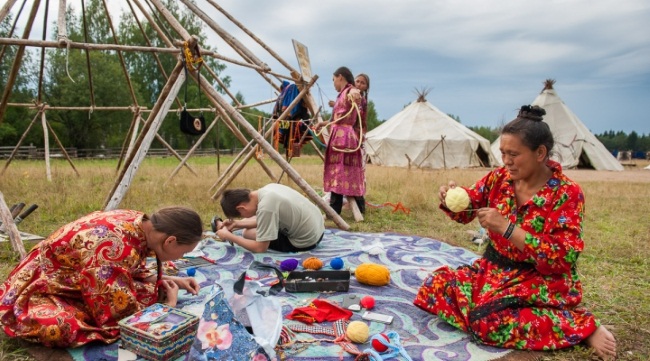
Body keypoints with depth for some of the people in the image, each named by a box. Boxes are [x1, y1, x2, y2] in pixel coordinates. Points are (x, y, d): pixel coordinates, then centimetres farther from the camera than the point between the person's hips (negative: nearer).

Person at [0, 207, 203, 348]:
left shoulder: (136, 223, -12)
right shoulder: (115, 248, -38)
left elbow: (133, 269, 9)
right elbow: (123, 315, -31)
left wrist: (166, 281, -2)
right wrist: (169, 307, -17)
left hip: (71, 285, 7)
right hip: (39, 293, -7)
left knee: (149, 288, -6)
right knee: (66, 327, -37)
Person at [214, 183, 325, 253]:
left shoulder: (266, 207, -28)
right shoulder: (267, 190, -4)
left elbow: (260, 248, -19)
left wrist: (229, 236, -9)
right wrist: (236, 224, 11)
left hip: (305, 241, -8)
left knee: (247, 233, 4)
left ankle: (222, 229, 34)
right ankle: (223, 228, 44)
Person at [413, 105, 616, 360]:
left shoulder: (566, 193, -15)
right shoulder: (500, 178, -1)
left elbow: (562, 258, -22)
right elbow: (465, 210, 10)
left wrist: (506, 228, -30)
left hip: (543, 282, -5)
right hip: (495, 269, 6)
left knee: (488, 321, -30)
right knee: (435, 286, -11)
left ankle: (581, 325, -12)